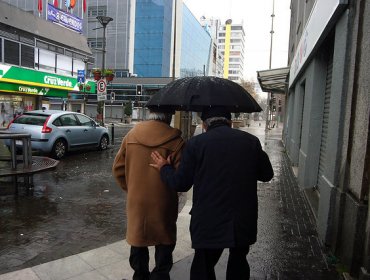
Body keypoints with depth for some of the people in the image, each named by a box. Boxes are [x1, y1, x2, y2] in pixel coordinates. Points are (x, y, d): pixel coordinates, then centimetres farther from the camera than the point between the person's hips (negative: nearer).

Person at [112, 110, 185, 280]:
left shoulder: (131, 135, -4)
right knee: (164, 245, 17)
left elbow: (118, 169, 1)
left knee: (138, 243, 23)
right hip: (162, 204, -4)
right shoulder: (175, 141, -18)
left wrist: (131, 189, 13)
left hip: (136, 202, 4)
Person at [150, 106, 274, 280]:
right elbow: (267, 175, 8)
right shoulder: (251, 141, -2)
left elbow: (180, 183, -8)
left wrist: (164, 168, 11)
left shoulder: (196, 143, -10)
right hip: (243, 221, 3)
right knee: (238, 265, 25)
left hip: (208, 223, -3)